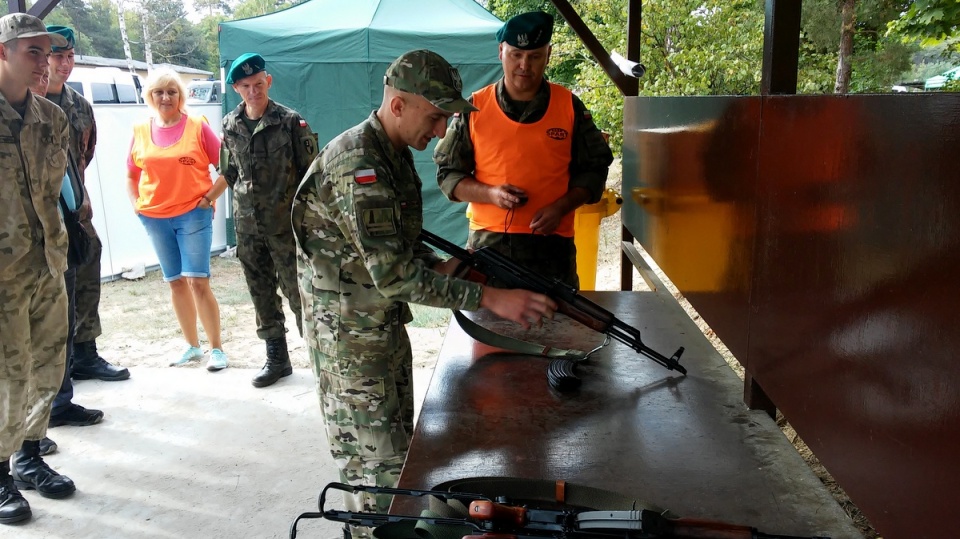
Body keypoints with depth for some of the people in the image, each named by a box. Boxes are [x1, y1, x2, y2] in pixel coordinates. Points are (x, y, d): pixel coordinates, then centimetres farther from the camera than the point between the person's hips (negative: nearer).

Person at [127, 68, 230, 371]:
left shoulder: (198, 127, -4)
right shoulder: (141, 132, 6)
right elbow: (131, 175, 16)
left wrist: (209, 197, -9)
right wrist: (136, 205, 5)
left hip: (194, 215, -4)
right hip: (155, 218, 4)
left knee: (198, 281, -8)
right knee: (175, 282, 11)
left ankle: (216, 349, 2)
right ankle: (192, 346, 22)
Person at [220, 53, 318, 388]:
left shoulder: (291, 121, -7)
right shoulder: (230, 125, 5)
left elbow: (310, 172, -5)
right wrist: (245, 203, 15)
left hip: (286, 223, -5)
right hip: (247, 225, 5)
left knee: (298, 291, -3)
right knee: (261, 293, 12)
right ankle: (276, 357, 24)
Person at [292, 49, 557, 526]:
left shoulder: (395, 155, 6)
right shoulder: (357, 164, -26)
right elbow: (391, 274, -31)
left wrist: (440, 266, -2)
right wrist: (489, 298, -33)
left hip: (386, 326, 10)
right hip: (350, 338, -10)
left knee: (398, 448, 22)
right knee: (378, 470, 0)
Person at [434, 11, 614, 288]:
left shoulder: (570, 107, 2)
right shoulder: (474, 108, 2)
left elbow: (593, 168, 8)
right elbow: (448, 174, 5)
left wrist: (561, 207, -9)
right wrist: (490, 193, -13)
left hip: (551, 244, 0)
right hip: (487, 243, 0)